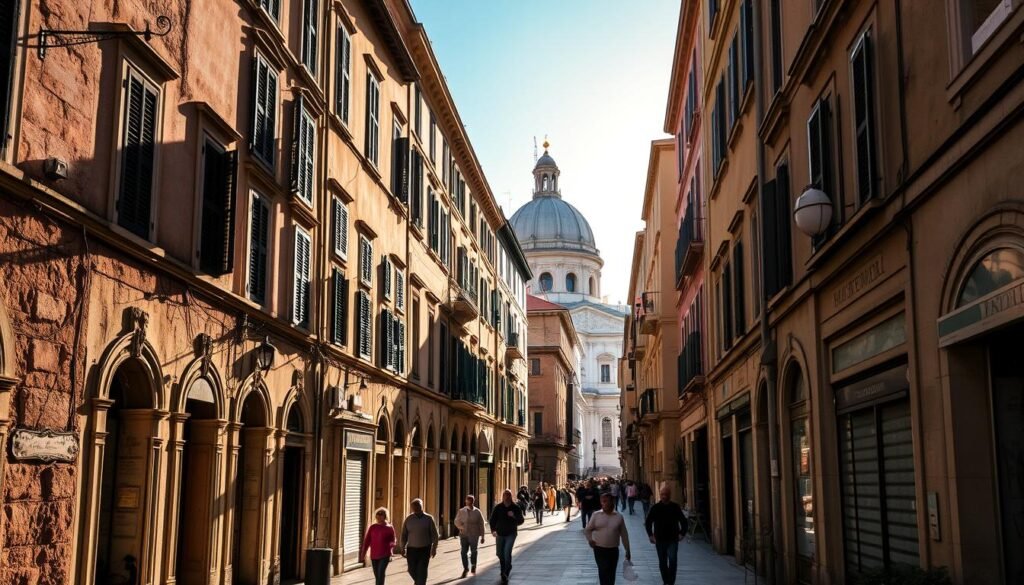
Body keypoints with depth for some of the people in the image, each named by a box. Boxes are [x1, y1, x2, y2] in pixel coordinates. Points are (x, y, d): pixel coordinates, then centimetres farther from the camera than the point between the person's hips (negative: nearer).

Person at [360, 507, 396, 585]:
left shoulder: (389, 528, 1)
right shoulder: (372, 527, 6)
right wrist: (363, 552, -1)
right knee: (377, 575, 10)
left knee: (381, 573, -17)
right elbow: (367, 540, 6)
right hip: (374, 555, 3)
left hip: (384, 555, -3)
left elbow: (392, 541, 4)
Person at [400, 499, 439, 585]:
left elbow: (434, 535, -2)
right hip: (411, 549, 2)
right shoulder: (408, 519, 3)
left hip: (425, 549, -2)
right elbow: (404, 534, 7)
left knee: (422, 571, -7)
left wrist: (434, 548, -7)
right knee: (412, 570, 7)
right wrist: (403, 548, 3)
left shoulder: (428, 518, -2)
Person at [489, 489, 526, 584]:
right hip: (500, 534, 3)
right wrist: (493, 530, -22)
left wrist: (514, 516, -25)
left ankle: (506, 573, -8)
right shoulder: (498, 508, -4)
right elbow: (492, 520, -5)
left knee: (507, 552, -18)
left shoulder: (515, 508, -6)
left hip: (511, 534, -3)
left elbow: (521, 521, -5)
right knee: (499, 553, 13)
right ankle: (505, 567, 41)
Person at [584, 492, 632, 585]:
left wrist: (627, 550, 7)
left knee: (611, 574, 9)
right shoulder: (596, 515, -2)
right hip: (599, 549, -2)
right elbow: (587, 530, 7)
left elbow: (624, 534, 6)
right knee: (604, 571, -11)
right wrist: (590, 540, -9)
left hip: (613, 550, 2)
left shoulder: (619, 516, 1)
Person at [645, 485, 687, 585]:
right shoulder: (655, 508, -1)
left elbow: (683, 521, 8)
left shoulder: (675, 507, -1)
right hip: (660, 540, 1)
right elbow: (647, 522, 7)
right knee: (662, 563, 10)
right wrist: (650, 535, -1)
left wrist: (682, 533, -1)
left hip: (673, 539, -1)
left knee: (672, 560, -16)